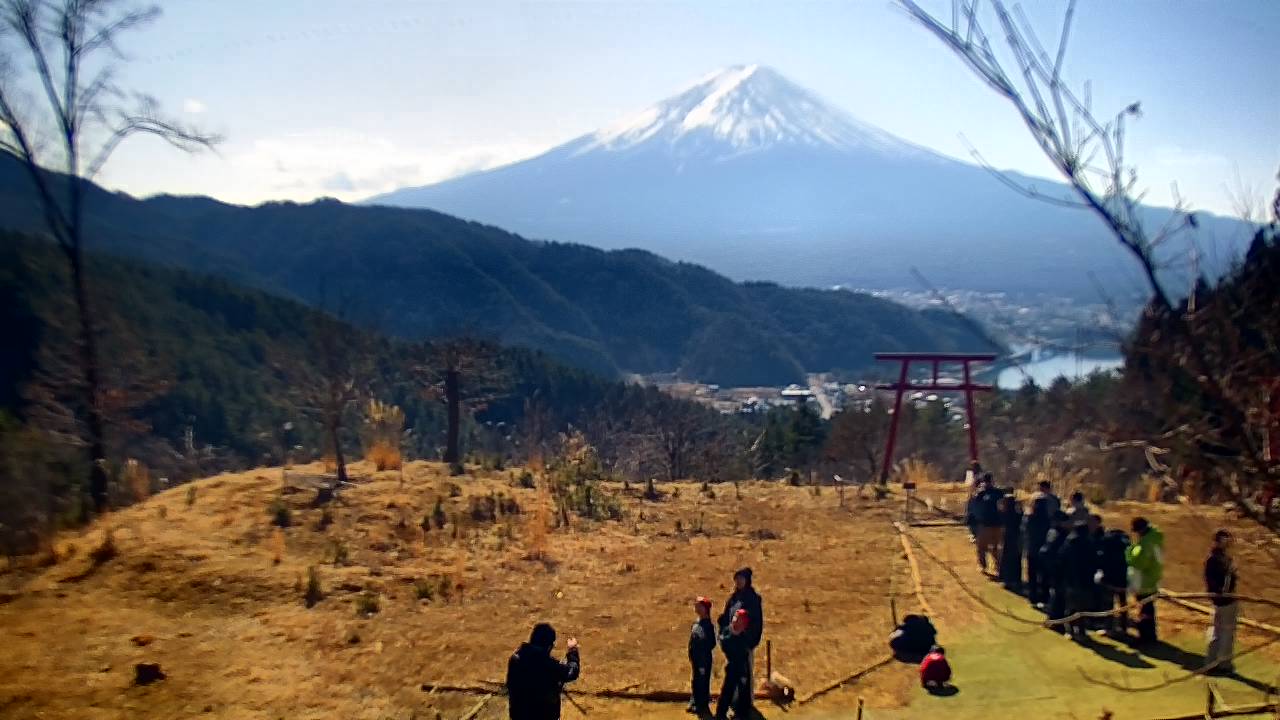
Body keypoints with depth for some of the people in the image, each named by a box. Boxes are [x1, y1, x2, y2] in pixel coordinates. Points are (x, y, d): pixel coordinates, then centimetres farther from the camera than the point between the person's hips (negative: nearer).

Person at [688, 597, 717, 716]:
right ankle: (695, 703, 29)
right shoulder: (696, 623, 7)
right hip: (696, 658, 8)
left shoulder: (708, 625, -18)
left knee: (703, 681, 0)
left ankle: (703, 706, 10)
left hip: (704, 658, -8)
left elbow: (711, 643, -19)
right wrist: (691, 655, 11)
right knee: (695, 680, 17)